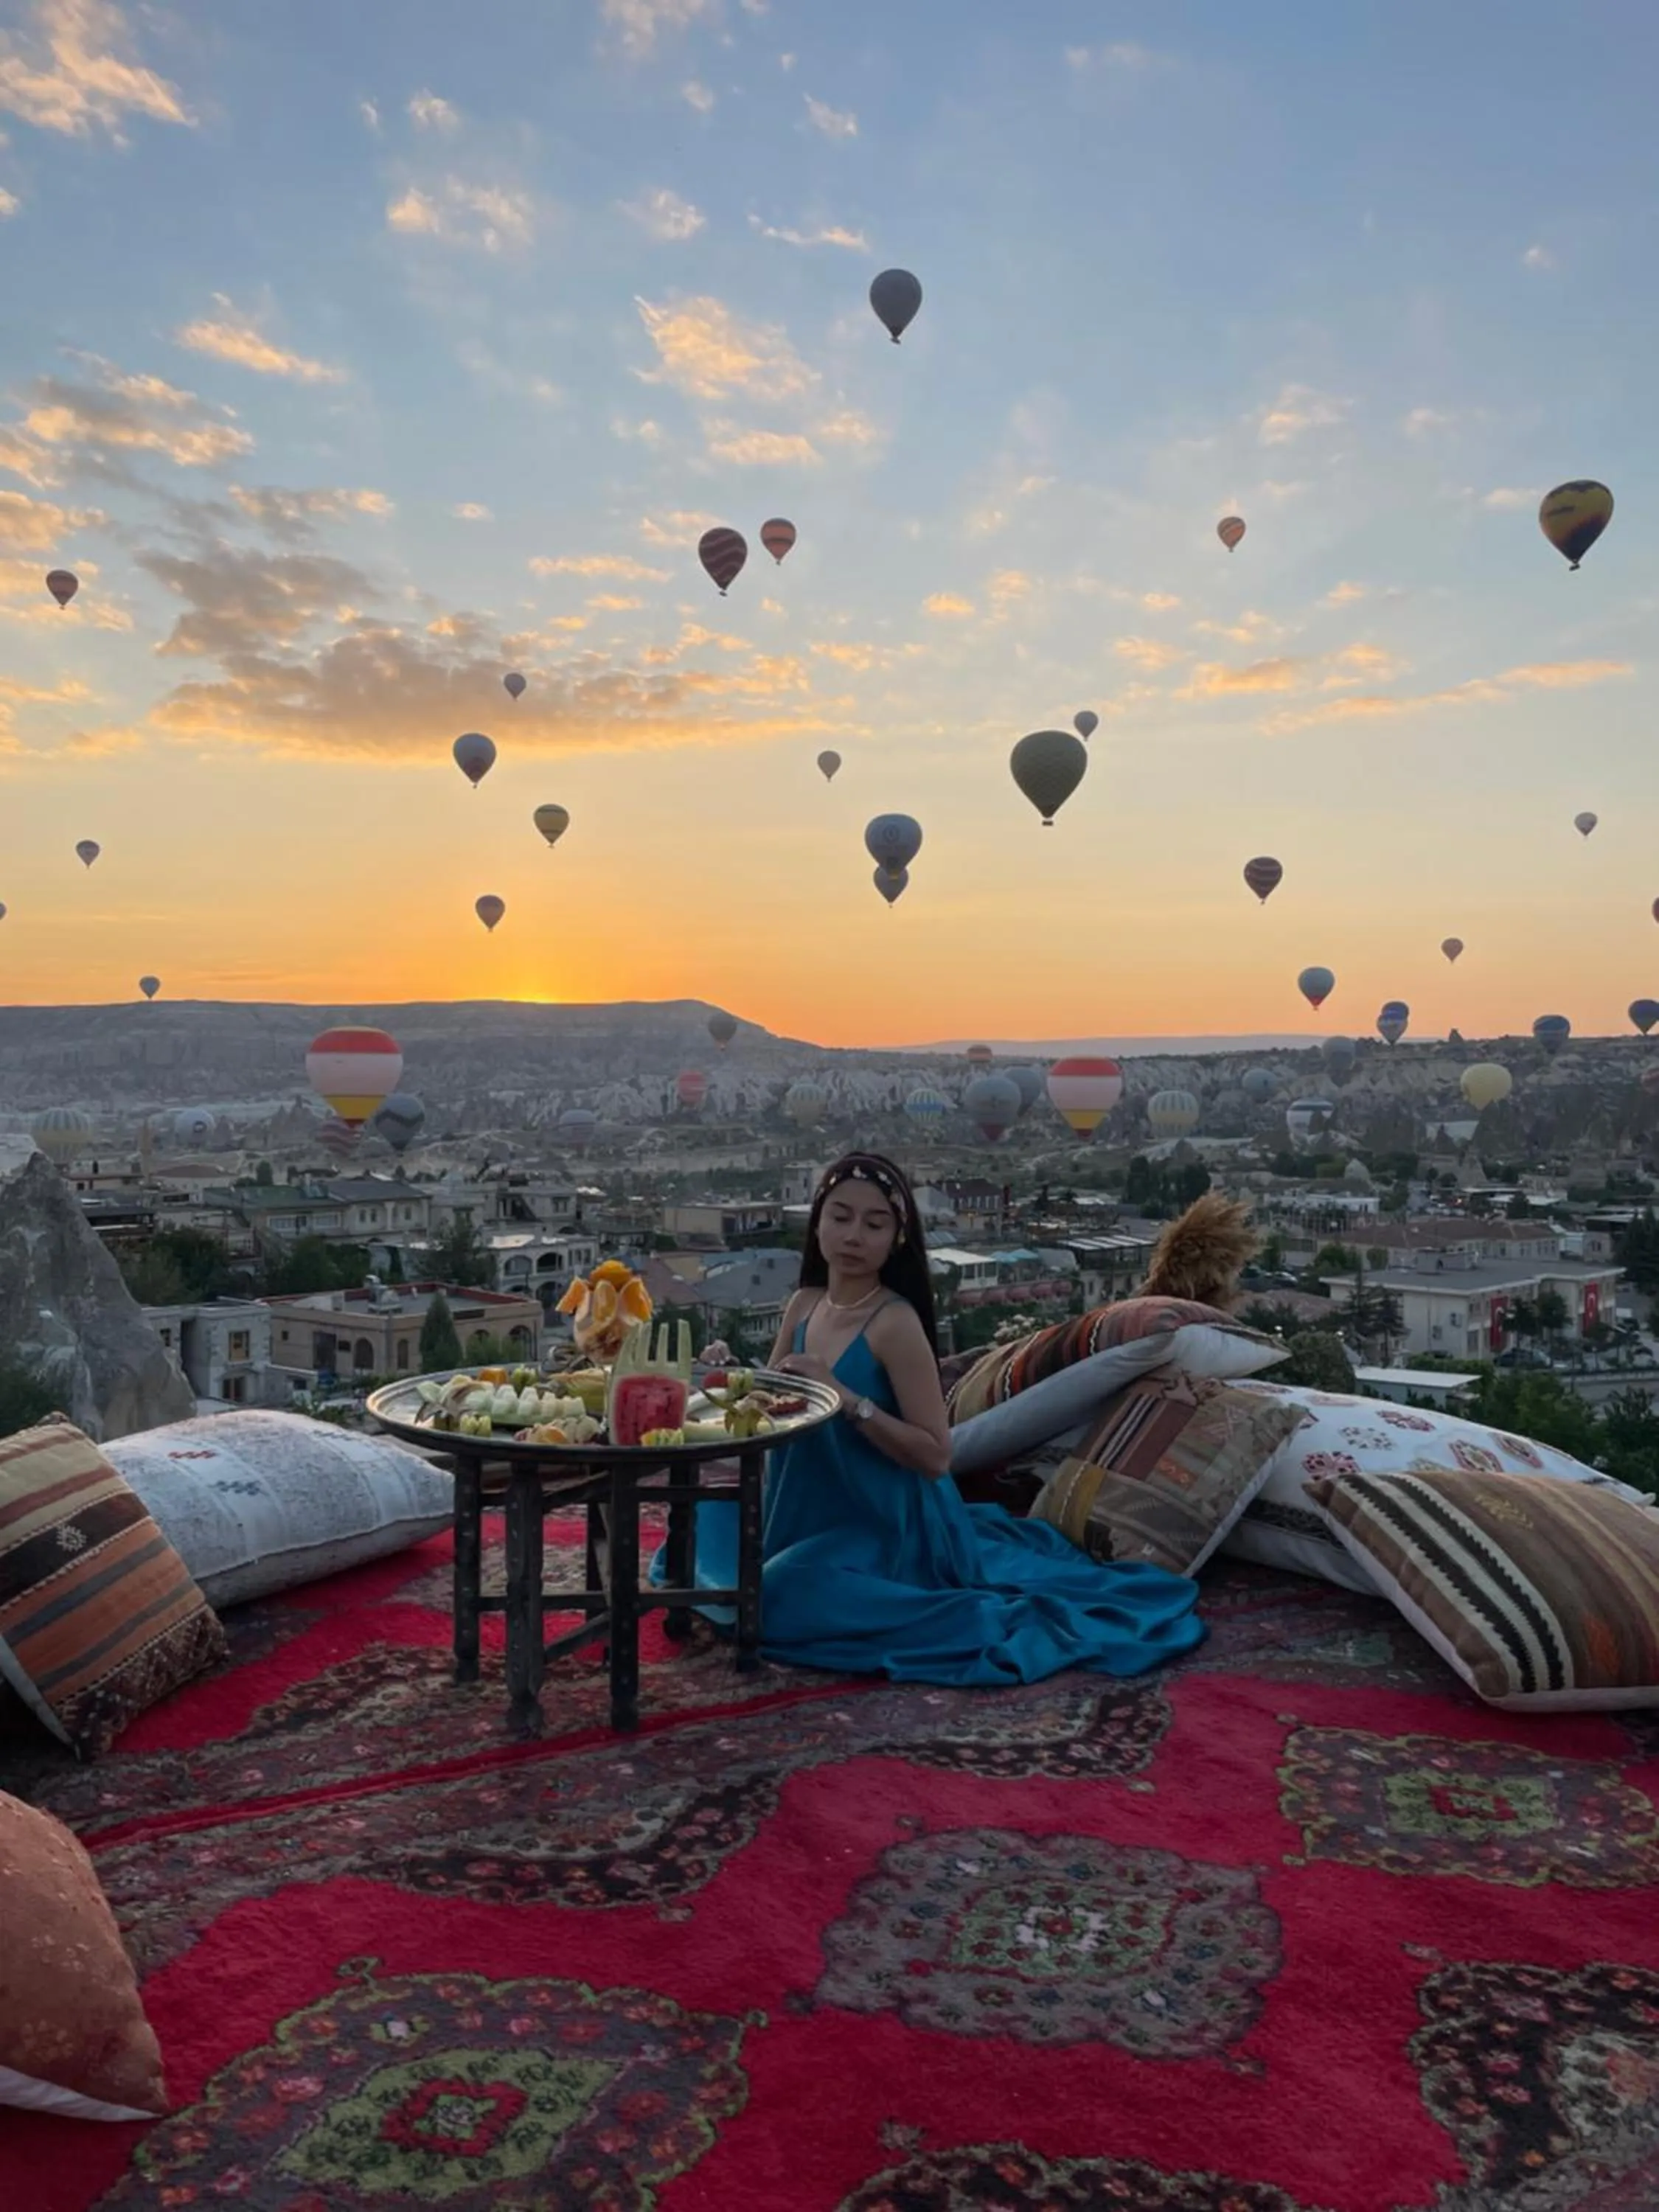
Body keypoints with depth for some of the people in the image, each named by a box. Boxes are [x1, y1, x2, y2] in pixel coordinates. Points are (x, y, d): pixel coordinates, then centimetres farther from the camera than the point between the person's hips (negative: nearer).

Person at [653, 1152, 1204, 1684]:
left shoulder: (896, 1323, -22)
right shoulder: (804, 1305, 0)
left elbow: (936, 1456, -24)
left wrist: (845, 1398, -31)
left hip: (886, 1525, -8)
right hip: (817, 1511, 8)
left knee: (781, 1602, -29)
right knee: (708, 1520, 24)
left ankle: (975, 1616, -15)